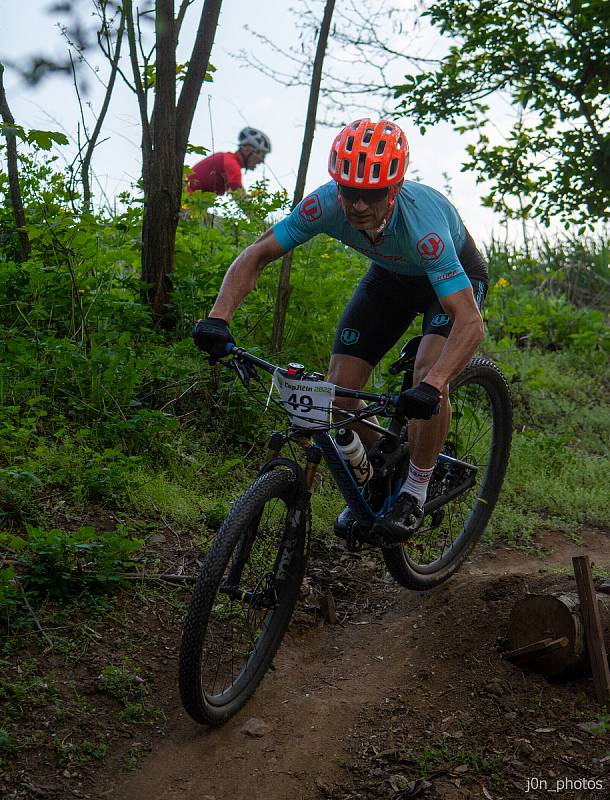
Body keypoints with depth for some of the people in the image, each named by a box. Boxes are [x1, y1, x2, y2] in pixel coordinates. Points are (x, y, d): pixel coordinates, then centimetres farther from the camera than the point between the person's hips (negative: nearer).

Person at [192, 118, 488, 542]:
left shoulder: (422, 222, -42)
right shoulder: (326, 204, -31)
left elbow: (470, 322, -47)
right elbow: (256, 255, -22)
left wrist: (432, 385, -62)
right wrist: (219, 317, -37)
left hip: (457, 275, -4)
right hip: (391, 275, 4)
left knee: (428, 375, -30)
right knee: (339, 388, -9)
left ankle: (415, 493, -8)